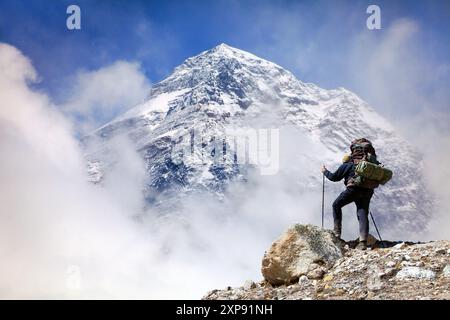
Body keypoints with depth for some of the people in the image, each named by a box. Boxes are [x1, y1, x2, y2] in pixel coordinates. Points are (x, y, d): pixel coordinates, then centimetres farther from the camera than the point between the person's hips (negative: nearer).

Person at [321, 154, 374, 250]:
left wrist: (325, 172, 31)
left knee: (336, 205, 15)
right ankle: (363, 241, -10)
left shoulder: (345, 166, 11)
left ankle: (337, 231, 9)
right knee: (363, 214, 3)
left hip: (354, 189, -5)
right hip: (367, 191, 5)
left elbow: (334, 177, 14)